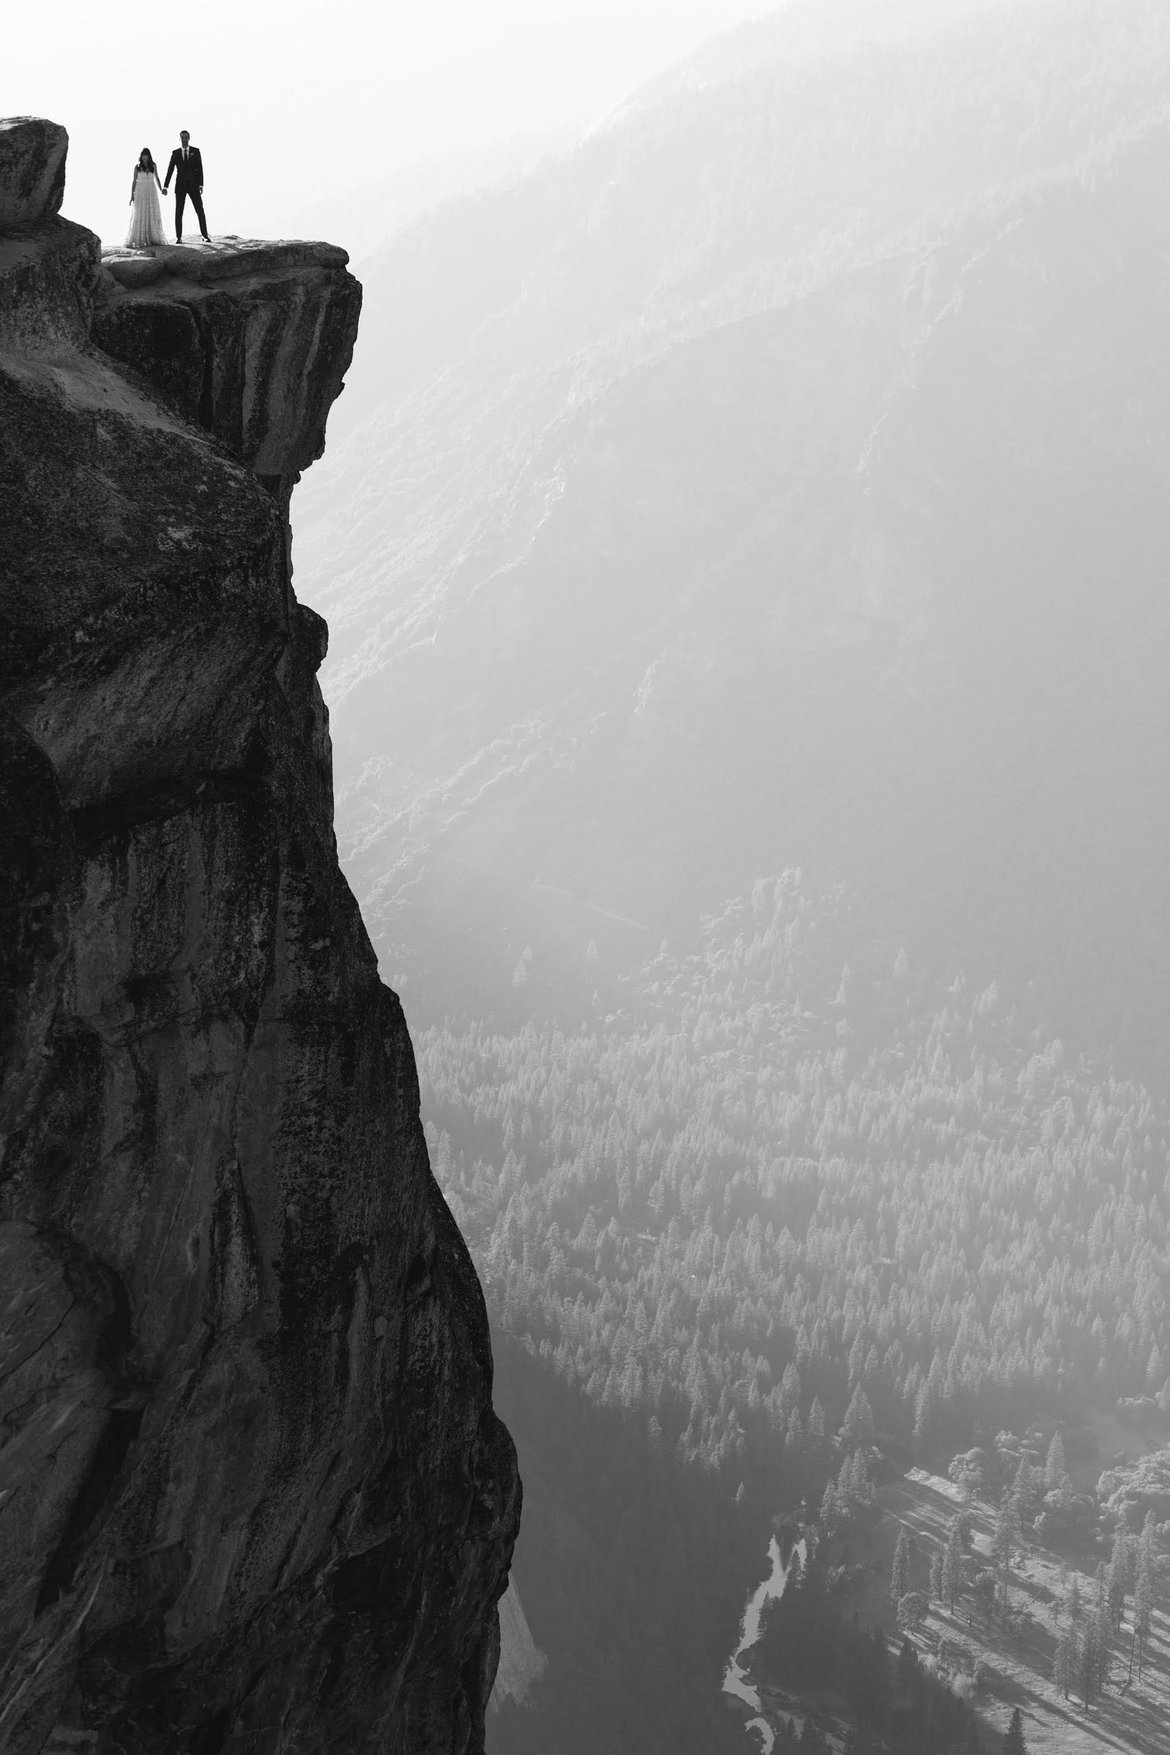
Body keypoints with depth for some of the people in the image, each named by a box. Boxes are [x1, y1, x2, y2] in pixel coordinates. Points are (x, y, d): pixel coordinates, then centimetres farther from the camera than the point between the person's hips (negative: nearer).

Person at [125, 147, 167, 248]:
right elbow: (134, 181, 3)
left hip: (151, 192, 2)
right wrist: (131, 195, -2)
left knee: (152, 216, 2)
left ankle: (153, 238, 8)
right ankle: (139, 239, -3)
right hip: (140, 192, -2)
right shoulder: (137, 167, 1)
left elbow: (156, 178, 16)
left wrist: (161, 189, 4)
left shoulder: (153, 165, 6)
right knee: (139, 216, -4)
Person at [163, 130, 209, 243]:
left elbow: (200, 169, -1)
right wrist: (165, 186, -2)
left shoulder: (196, 151, 3)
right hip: (180, 186, 0)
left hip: (193, 186, 0)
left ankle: (205, 236, 1)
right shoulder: (175, 153, 4)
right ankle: (179, 237, 3)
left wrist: (201, 185, -10)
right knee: (178, 212, -2)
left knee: (200, 211, -5)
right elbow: (170, 170, 4)